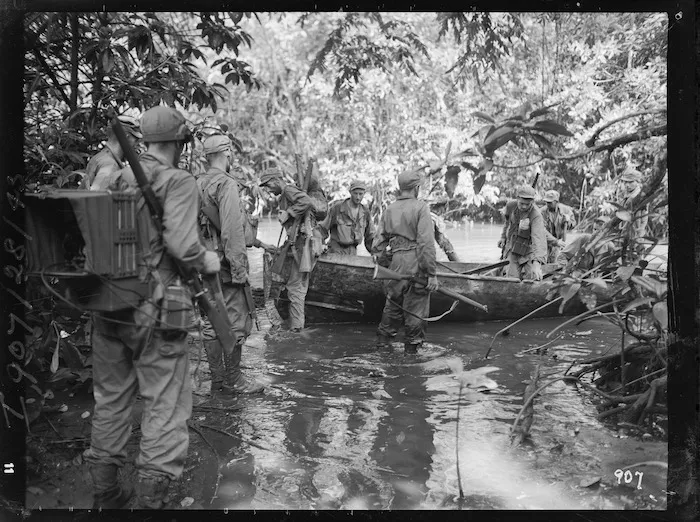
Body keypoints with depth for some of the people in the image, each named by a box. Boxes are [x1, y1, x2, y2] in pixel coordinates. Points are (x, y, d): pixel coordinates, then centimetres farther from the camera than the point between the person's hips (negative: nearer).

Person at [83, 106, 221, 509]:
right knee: (166, 405, 7)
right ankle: (150, 496, 9)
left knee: (111, 400, 19)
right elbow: (181, 242, -23)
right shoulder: (178, 182, -11)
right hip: (154, 311, -6)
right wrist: (207, 260, -5)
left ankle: (105, 493, 32)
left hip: (107, 306, 6)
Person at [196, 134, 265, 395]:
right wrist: (239, 268, -18)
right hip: (224, 263, -8)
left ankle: (217, 382, 20)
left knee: (211, 322, 11)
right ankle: (232, 380, 9)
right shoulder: (226, 184, -14)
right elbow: (232, 230, -20)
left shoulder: (197, 185, 11)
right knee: (236, 321, 1)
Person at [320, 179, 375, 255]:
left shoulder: (365, 212, 3)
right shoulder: (337, 208, -9)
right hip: (336, 250, -4)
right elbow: (323, 228, -3)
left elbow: (370, 235, 12)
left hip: (353, 251, 4)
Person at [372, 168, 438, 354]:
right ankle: (412, 344, 17)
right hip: (416, 263, -5)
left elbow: (378, 243, 7)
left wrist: (380, 262, 19)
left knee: (393, 302, 22)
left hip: (395, 262, 5)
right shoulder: (420, 207, -9)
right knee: (415, 305, 8)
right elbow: (426, 242, -15)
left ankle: (383, 337, 30)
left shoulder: (389, 209, 8)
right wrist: (432, 273, -14)